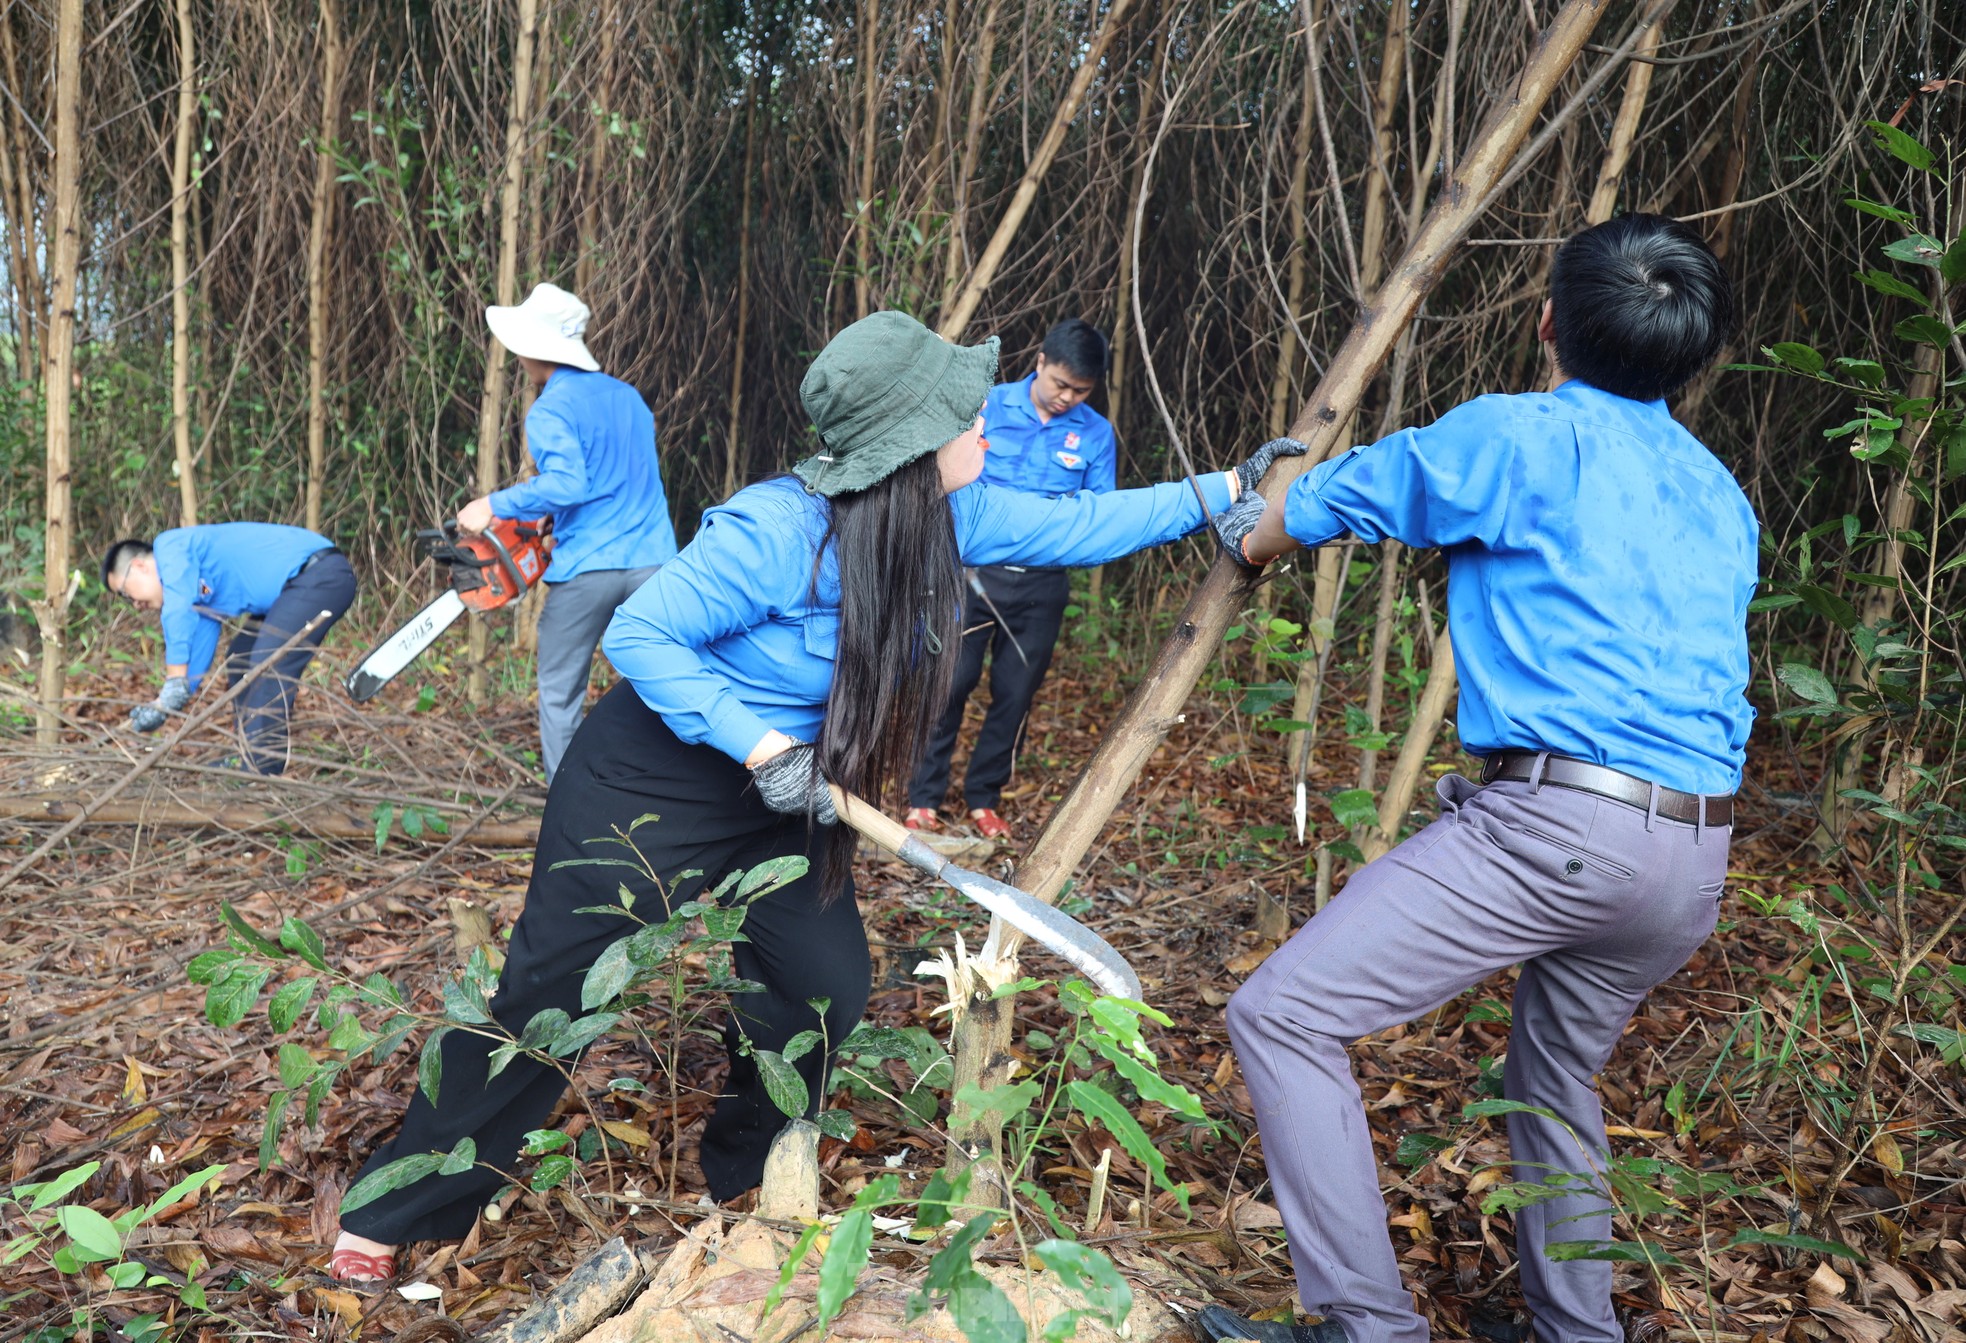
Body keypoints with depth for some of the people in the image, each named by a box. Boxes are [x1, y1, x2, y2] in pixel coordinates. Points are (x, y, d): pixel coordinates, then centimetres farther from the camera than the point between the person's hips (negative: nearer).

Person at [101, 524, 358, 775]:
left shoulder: (170, 545, -5)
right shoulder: (198, 586, 21)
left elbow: (178, 610, -19)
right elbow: (198, 651, 21)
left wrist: (174, 687, -19)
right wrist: (163, 707, 15)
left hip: (322, 575, -11)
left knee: (268, 668, -16)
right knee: (241, 660, 16)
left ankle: (260, 769, -12)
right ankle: (250, 759, 22)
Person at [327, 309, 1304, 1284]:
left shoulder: (950, 514, -9)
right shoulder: (778, 532, -31)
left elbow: (1077, 523, 2)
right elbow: (638, 634, -26)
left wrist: (1228, 489, 4)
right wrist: (763, 747, -32)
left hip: (782, 795, 7)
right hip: (652, 776, -7)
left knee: (823, 987, 5)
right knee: (550, 993, -1)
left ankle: (740, 1184, 31)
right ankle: (397, 1215, 18)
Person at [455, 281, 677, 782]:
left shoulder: (550, 411, -8)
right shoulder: (628, 397, 13)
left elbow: (566, 484, -22)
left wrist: (495, 505, -12)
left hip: (586, 571, -5)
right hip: (652, 562, 5)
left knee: (560, 697, 11)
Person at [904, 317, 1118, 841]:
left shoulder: (1096, 433, 4)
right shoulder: (988, 406, -1)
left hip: (1041, 583, 2)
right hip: (974, 568, -2)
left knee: (1016, 694, 7)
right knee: (950, 681, -5)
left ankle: (984, 799, 22)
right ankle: (923, 799, 6)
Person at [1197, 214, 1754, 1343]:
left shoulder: (1520, 439, -1)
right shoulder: (1723, 499, 20)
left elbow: (1332, 502, 11)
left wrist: (1248, 533, 33)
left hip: (1554, 822, -8)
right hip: (1700, 861, 9)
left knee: (1285, 1016, -7)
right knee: (1560, 1078, 29)